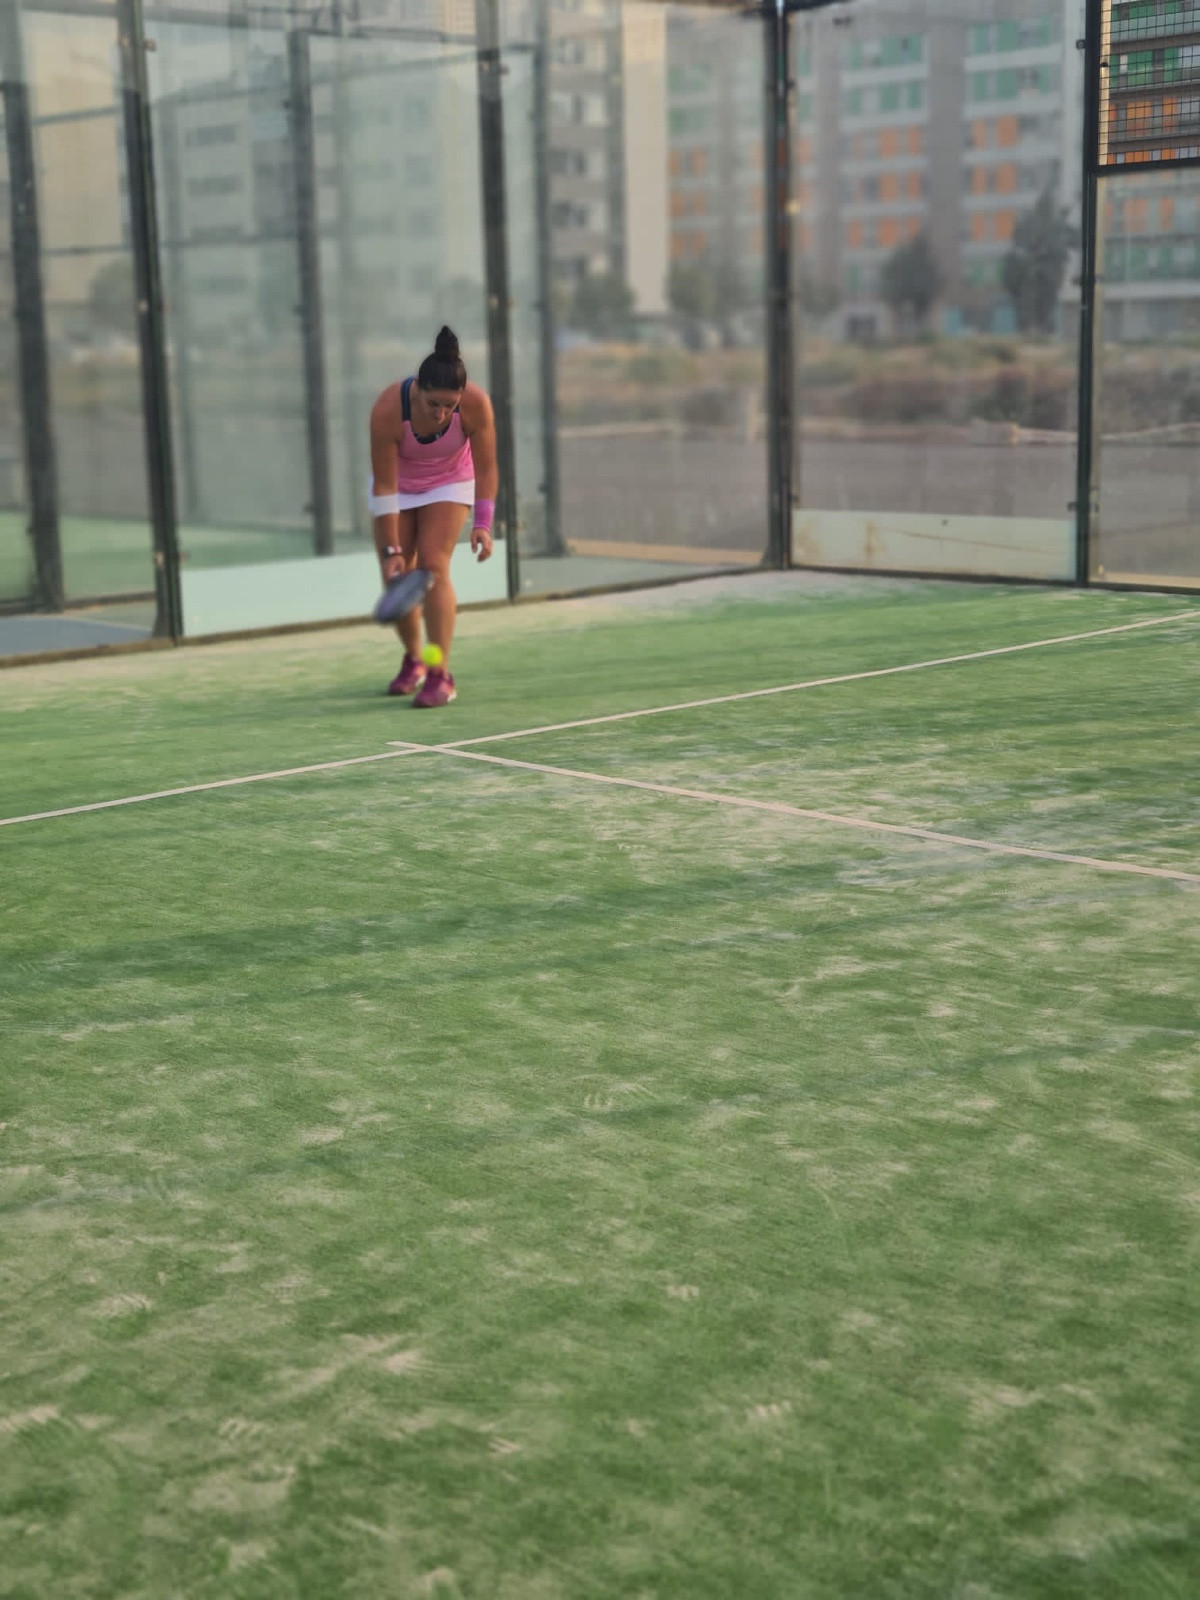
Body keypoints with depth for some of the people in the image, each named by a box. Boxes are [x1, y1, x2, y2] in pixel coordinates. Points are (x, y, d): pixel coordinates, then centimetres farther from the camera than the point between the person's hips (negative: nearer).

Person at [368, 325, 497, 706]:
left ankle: (440, 675, -16)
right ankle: (413, 660, 26)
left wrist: (482, 523, -27)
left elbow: (485, 468, -19)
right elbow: (384, 485, -28)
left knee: (433, 565, -18)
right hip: (398, 485, 1)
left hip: (449, 484, -1)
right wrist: (391, 550, -27)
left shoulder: (475, 403, -32)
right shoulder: (387, 410, -35)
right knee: (396, 575, 2)